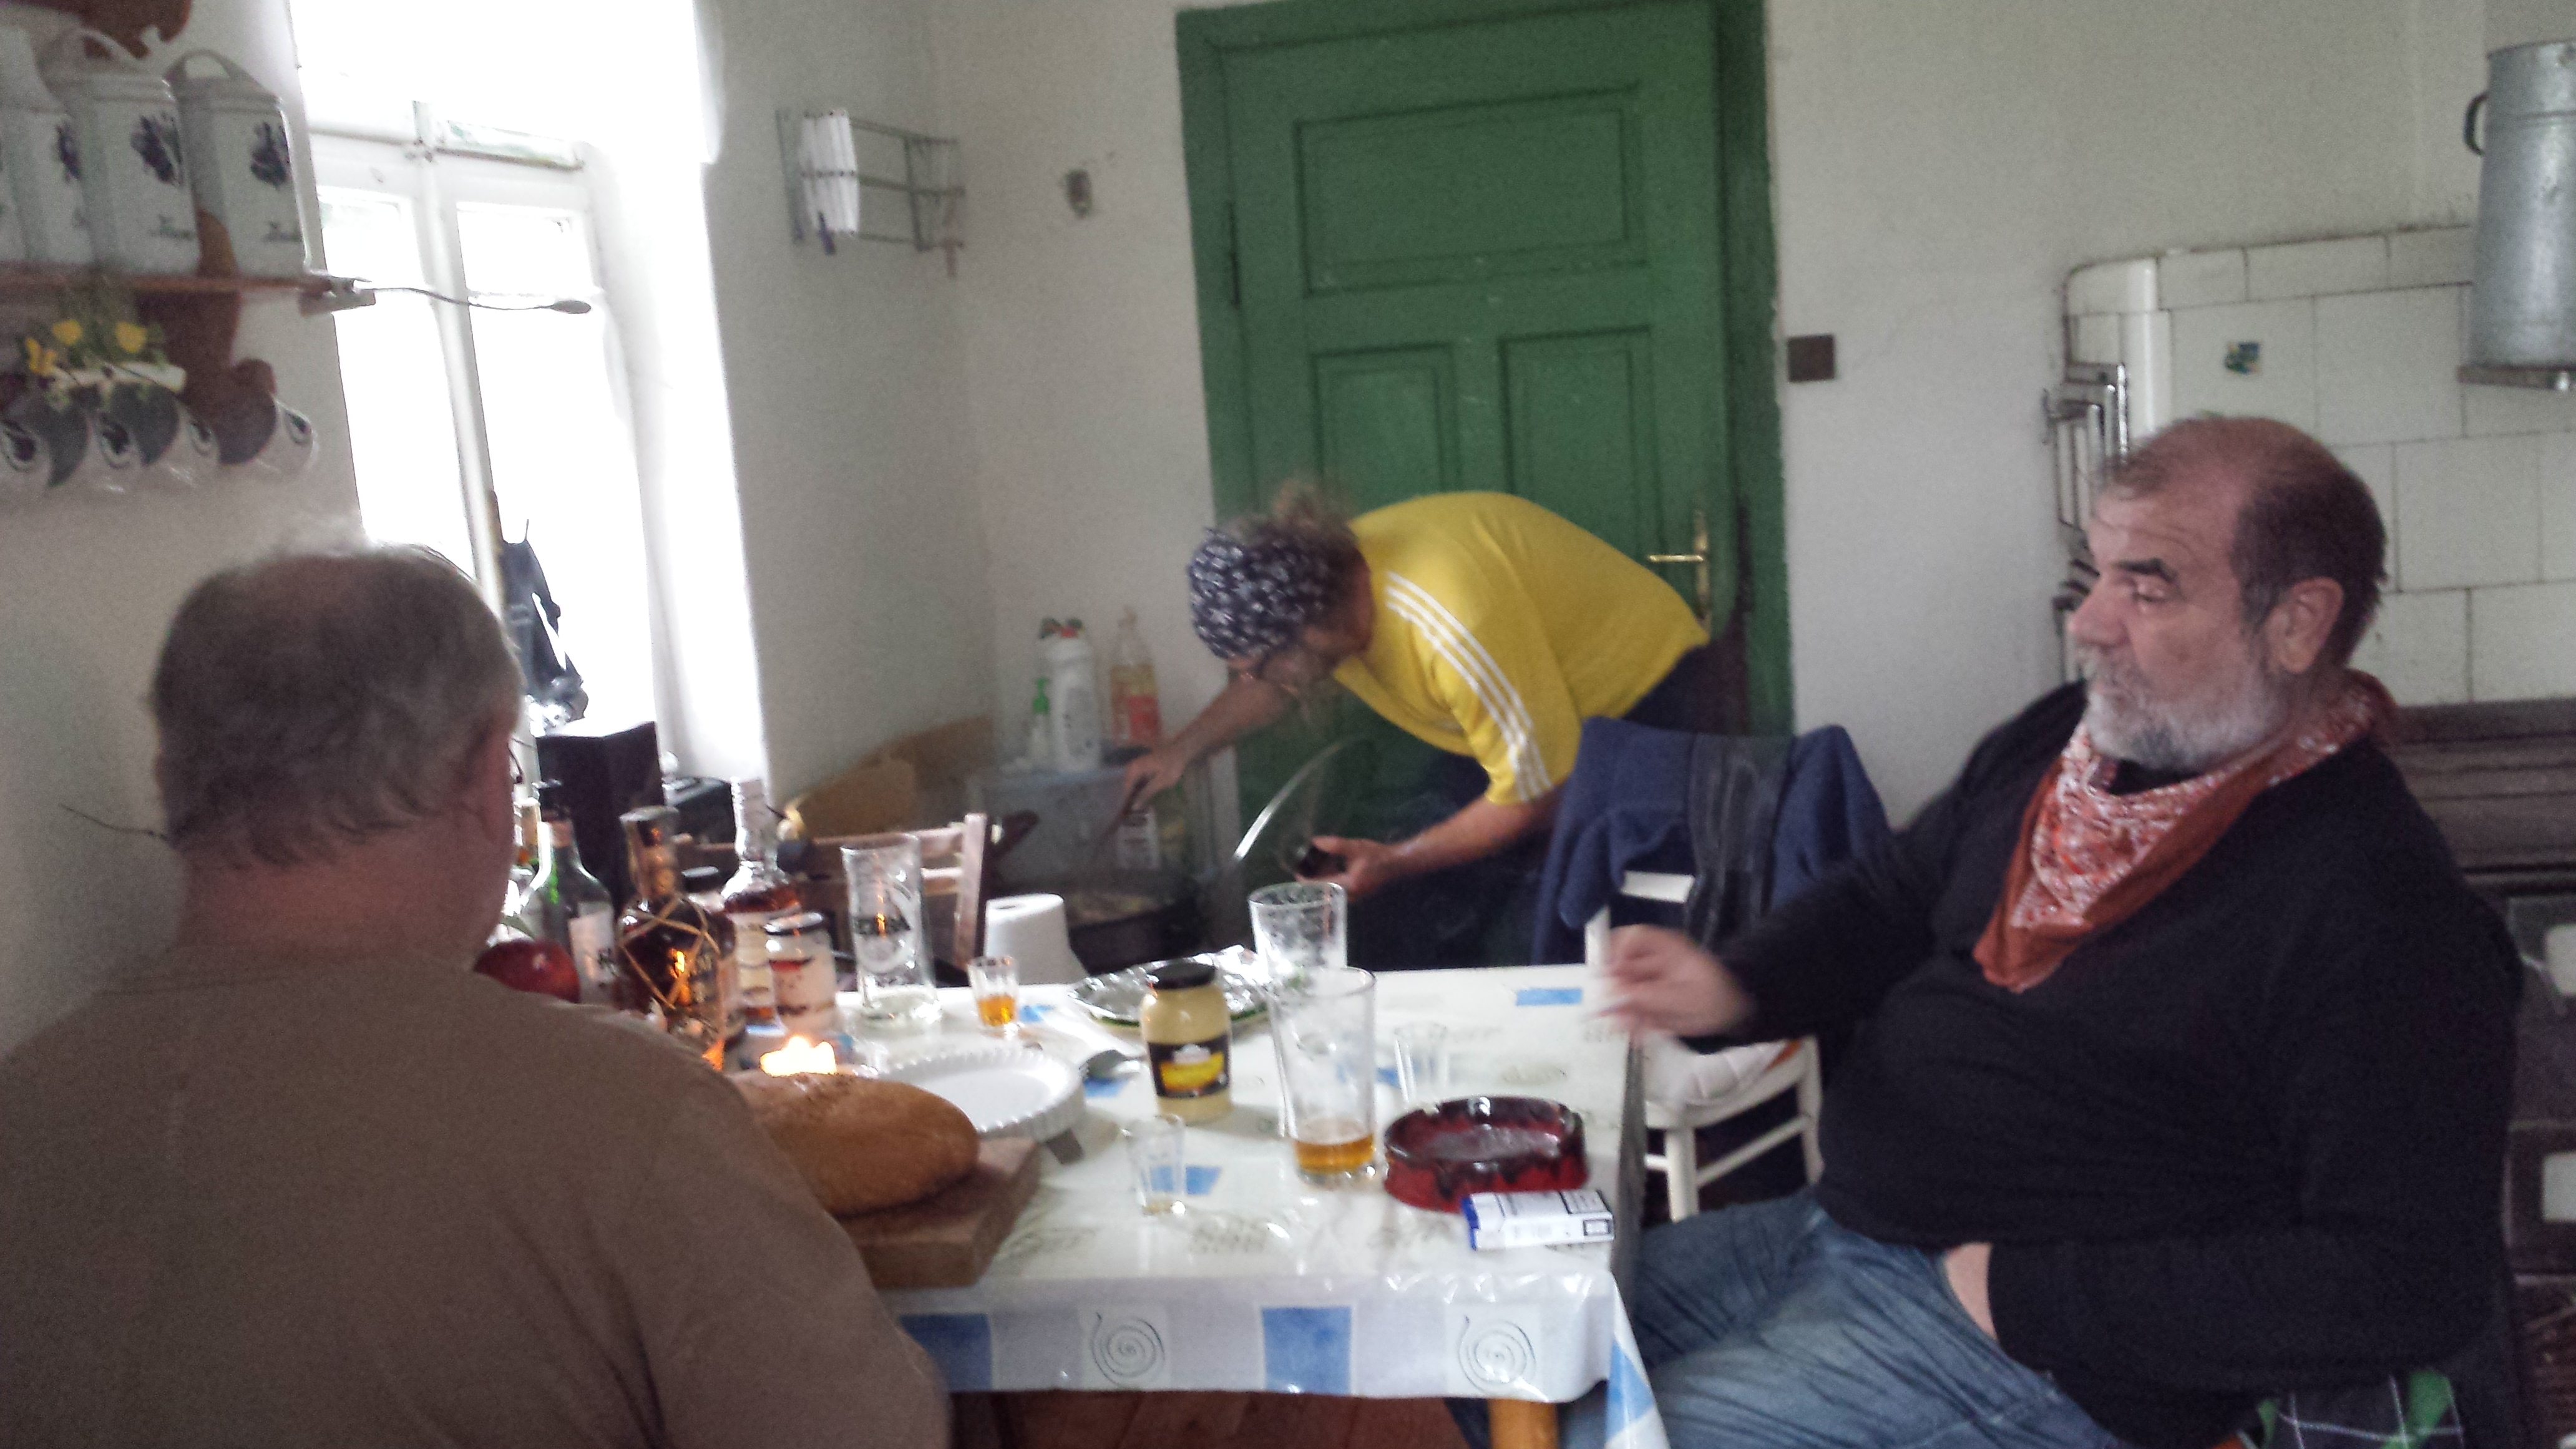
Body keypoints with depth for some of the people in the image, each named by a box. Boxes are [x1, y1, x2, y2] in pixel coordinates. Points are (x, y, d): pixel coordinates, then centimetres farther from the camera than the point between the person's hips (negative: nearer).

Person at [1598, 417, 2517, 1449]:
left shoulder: (2381, 917, -19)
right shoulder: (2061, 738, 5)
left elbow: (2413, 1282, -22)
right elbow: (1889, 901, 18)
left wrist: (2034, 1297, -21)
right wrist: (1728, 988, -4)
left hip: (2050, 1364, -7)